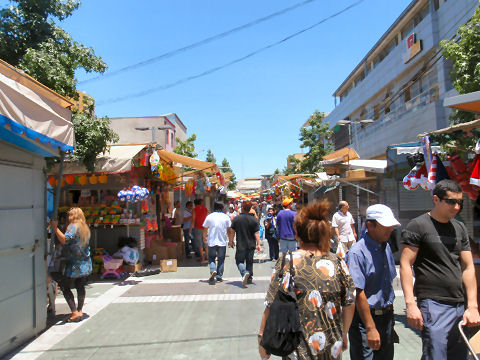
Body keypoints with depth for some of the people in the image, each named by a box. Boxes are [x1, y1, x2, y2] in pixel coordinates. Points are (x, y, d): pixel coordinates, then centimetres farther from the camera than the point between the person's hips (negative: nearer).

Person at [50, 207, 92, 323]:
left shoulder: (73, 227, -13)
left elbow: (64, 240, -27)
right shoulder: (85, 228, 13)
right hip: (85, 264, 8)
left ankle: (75, 312, -2)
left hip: (74, 264, -8)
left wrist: (55, 228, -31)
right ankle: (79, 311, 17)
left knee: (65, 287, 3)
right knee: (80, 287, 14)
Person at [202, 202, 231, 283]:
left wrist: (204, 238, 23)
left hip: (212, 242, 0)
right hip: (222, 241, 0)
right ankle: (219, 276, 11)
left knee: (211, 257, 12)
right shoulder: (226, 217, 0)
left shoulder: (209, 216, -1)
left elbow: (205, 229, 6)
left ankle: (213, 270, -12)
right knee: (221, 259, 11)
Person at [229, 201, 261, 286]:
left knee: (239, 261, 7)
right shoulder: (254, 219, -5)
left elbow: (232, 232, 0)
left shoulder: (236, 219, -5)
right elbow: (256, 233, -6)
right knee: (249, 262, 15)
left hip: (240, 245, -2)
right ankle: (249, 279, 20)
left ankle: (245, 273, -19)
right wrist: (258, 244, -1)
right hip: (251, 245, 2)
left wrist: (231, 241, 12)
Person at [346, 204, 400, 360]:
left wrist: (390, 312, 19)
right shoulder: (357, 252, -21)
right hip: (365, 317, -8)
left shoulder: (386, 247, 6)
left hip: (387, 316, 8)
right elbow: (358, 294, -23)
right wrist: (370, 328, -21)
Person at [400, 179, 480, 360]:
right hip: (433, 304, -6)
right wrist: (410, 303, -16)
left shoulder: (460, 228, 14)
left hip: (459, 305, 7)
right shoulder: (418, 226, -6)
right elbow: (405, 265, -9)